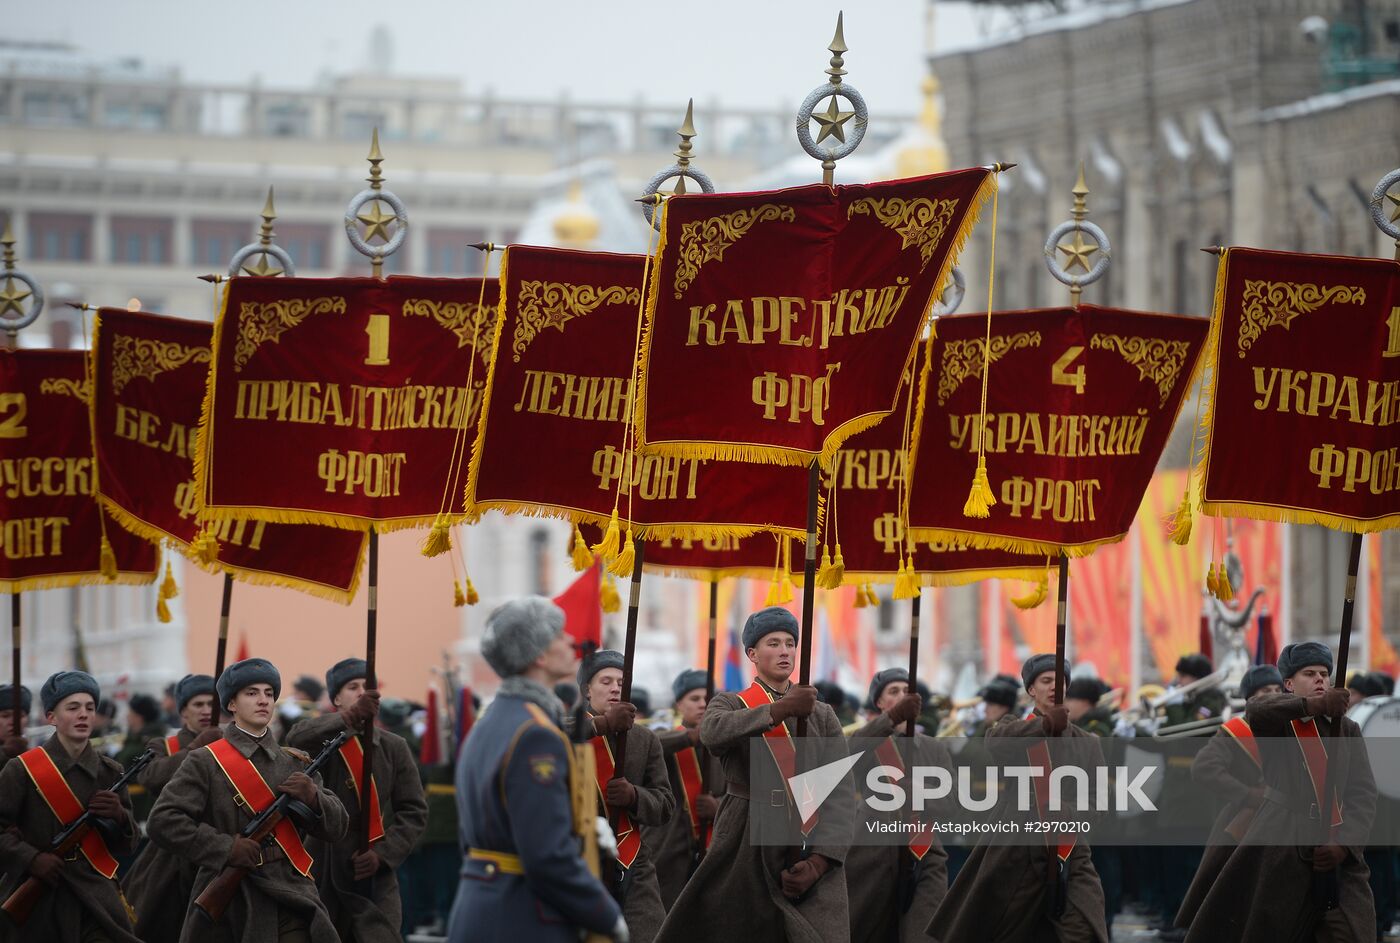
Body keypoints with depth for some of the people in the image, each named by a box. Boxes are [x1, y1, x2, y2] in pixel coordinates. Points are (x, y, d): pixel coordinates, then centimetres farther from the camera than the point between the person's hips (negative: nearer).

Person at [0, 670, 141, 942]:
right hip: (35, 897, -2)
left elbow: (127, 843, 12)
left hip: (96, 894, 2)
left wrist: (120, 816, -9)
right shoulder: (23, 770, -5)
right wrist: (31, 858, -19)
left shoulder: (109, 772, 8)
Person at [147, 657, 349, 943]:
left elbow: (335, 828, 10)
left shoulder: (294, 762, 12)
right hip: (231, 904, -2)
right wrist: (225, 848, -17)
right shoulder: (205, 762, -1)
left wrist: (312, 797, -11)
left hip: (291, 897, 2)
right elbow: (163, 822, -10)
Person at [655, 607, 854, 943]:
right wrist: (782, 709, -32)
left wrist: (819, 861, -16)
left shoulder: (823, 716, 10)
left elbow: (840, 791, -1)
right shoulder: (730, 705, 7)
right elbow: (713, 732, -19)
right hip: (745, 849, -1)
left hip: (810, 849, 1)